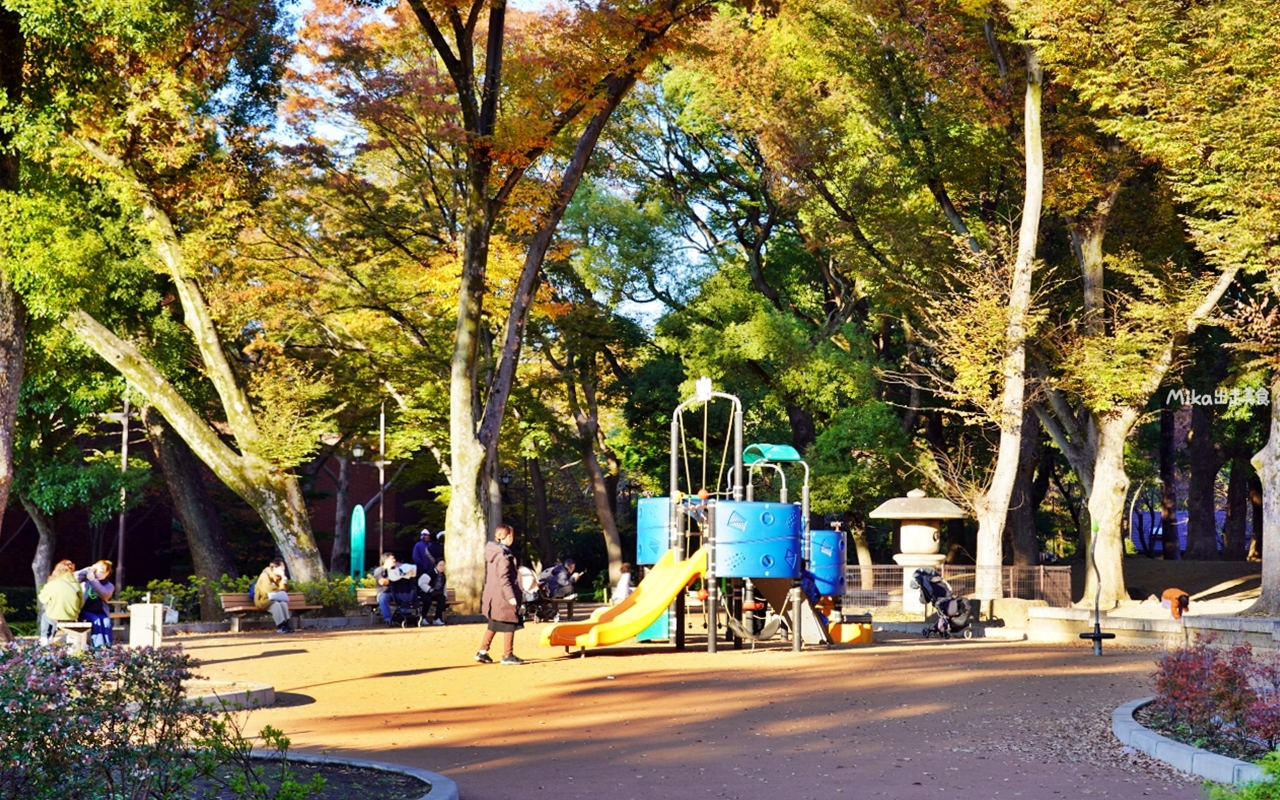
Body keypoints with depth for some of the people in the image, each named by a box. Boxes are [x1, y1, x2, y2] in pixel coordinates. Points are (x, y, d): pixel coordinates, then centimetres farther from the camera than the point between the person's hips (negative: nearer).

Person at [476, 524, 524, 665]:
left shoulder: (492, 552, 10)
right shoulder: (503, 555, -17)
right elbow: (503, 577, -22)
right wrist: (511, 596, -22)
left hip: (492, 595, 9)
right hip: (503, 596, -9)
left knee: (493, 625, 17)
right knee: (509, 625, 1)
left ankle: (482, 652, 18)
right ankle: (508, 655, 5)